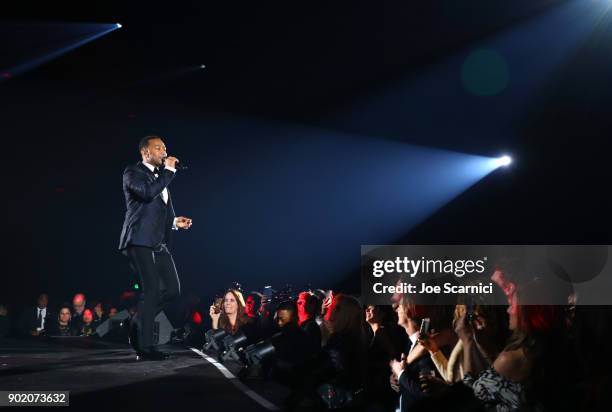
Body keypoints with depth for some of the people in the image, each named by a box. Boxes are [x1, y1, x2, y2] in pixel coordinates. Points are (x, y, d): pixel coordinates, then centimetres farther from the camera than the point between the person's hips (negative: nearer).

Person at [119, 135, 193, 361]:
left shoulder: (161, 177, 23)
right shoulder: (133, 173, -1)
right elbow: (148, 193, -21)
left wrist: (175, 221, 11)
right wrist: (169, 170, -12)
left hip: (159, 243, 8)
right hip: (140, 241, -8)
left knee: (172, 289, 4)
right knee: (151, 290, -11)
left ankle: (139, 326, 20)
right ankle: (145, 347, -5)